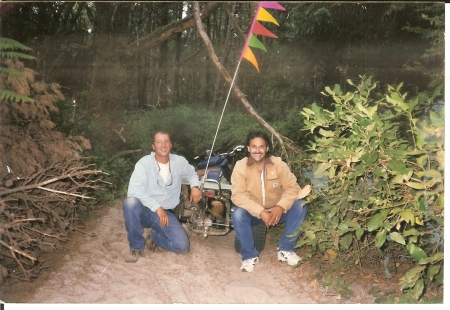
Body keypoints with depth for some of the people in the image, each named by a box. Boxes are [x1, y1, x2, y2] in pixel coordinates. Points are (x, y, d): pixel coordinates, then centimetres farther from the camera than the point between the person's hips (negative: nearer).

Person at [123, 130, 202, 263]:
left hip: (166, 212, 3)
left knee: (182, 246, -18)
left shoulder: (179, 161, -1)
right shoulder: (144, 163, -13)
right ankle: (137, 246, -16)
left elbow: (191, 173, 21)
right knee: (130, 202, -38)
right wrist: (157, 208, -26)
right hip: (144, 210, -2)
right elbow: (134, 191, -23)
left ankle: (156, 236, 16)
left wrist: (195, 186, -1)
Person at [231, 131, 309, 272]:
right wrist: (260, 212, -33)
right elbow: (238, 195, -23)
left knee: (300, 206, -23)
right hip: (254, 213, -2)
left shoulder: (278, 164, -9)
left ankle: (285, 249, -10)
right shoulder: (240, 166, -14)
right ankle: (250, 255, -13)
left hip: (277, 211, 2)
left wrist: (280, 207, -30)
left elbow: (292, 187, -12)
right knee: (238, 214, -32)